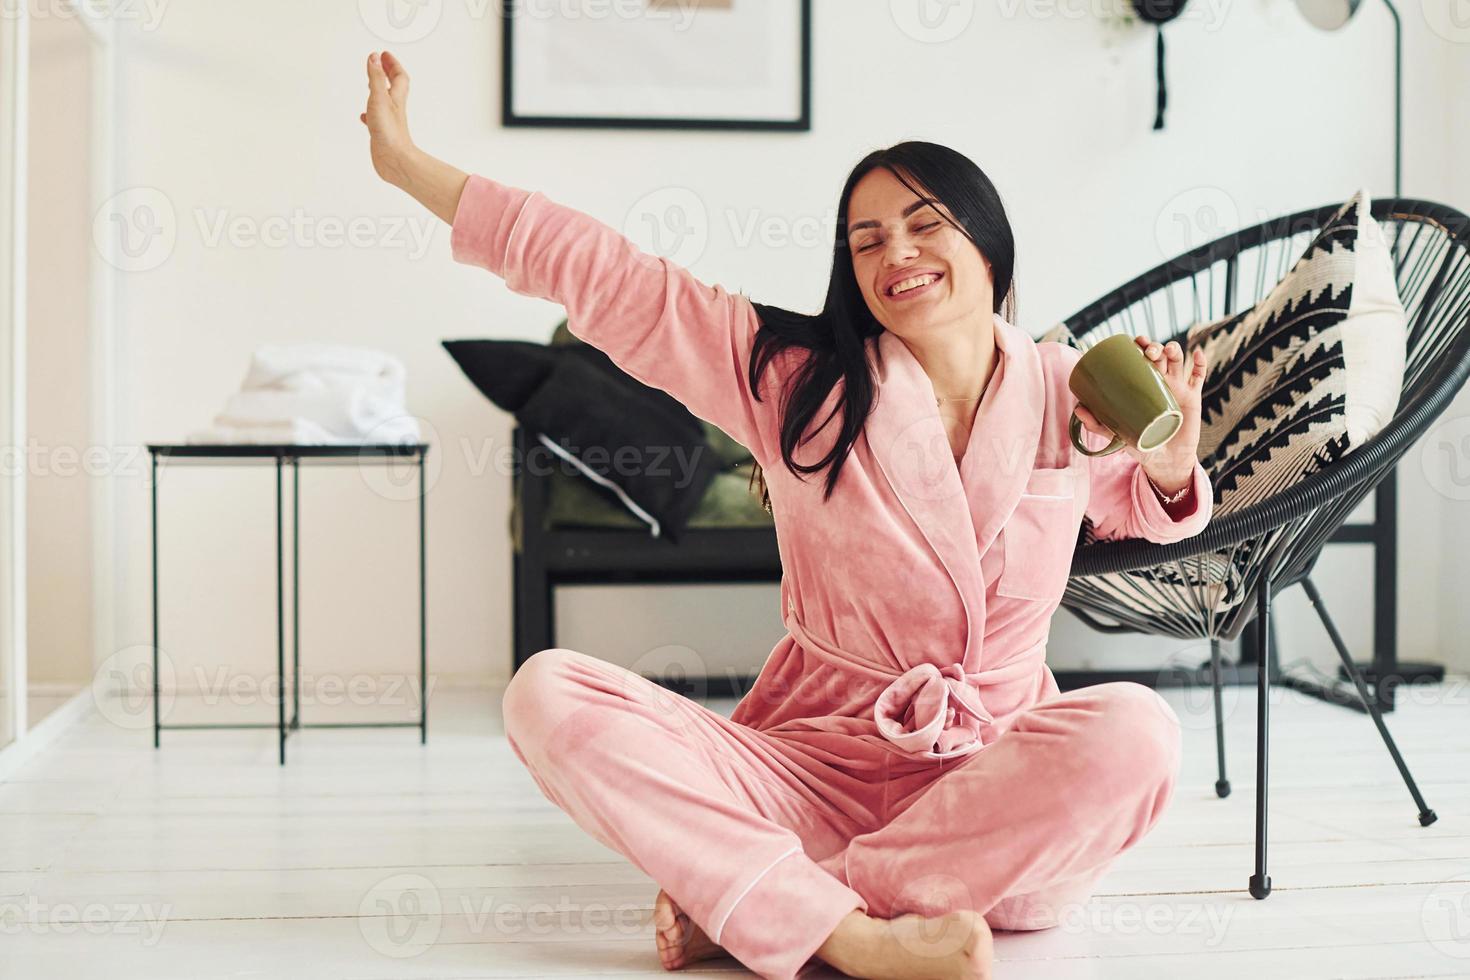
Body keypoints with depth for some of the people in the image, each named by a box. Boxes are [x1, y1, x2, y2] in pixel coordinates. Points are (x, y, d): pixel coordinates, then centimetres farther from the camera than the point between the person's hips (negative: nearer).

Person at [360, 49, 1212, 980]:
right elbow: (597, 268, 2)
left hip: (991, 787, 1)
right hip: (812, 759, 0)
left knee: (1134, 728, -33)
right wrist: (408, 162, 4)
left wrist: (1171, 455, 1)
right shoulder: (793, 376, 1)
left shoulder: (1072, 397, 4)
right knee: (548, 692, -21)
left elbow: (1141, 508, 26)